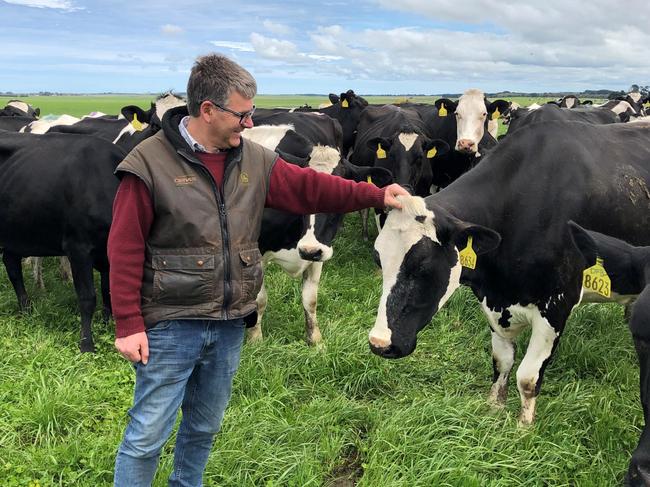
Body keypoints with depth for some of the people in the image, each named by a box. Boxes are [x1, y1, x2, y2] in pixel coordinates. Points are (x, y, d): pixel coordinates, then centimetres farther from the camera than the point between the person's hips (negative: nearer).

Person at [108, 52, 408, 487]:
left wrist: (376, 195, 1)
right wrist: (128, 325, -13)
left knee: (205, 428, 21)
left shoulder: (255, 161, 3)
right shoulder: (150, 163, -13)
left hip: (230, 324, 6)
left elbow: (309, 187, 8)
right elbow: (125, 250, -12)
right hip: (171, 326, -5)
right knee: (148, 435, 2)